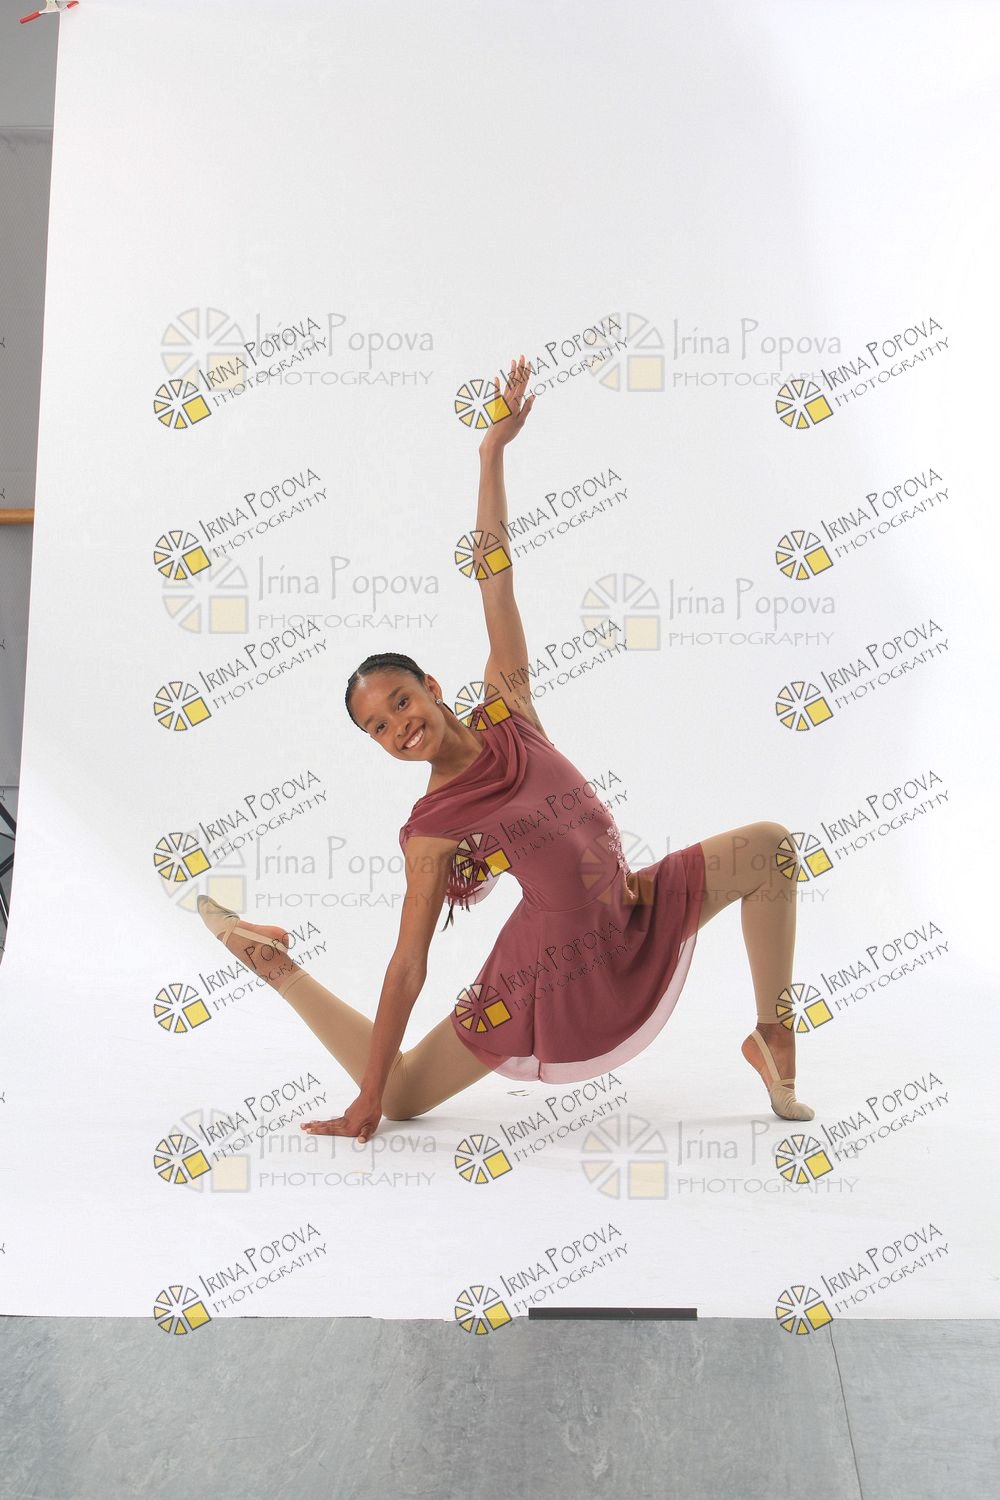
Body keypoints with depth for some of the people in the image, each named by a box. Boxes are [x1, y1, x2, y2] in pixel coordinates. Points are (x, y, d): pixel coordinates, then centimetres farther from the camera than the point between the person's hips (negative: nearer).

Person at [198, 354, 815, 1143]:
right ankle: (275, 962, 16)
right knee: (400, 1097, 2)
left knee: (769, 844, -3)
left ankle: (774, 1038, 7)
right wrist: (365, 1101, -14)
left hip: (638, 922, 5)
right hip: (551, 977, -5)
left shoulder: (506, 712, -6)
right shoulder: (433, 828, -15)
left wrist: (494, 453, -5)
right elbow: (408, 969, -13)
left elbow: (496, 584, -5)